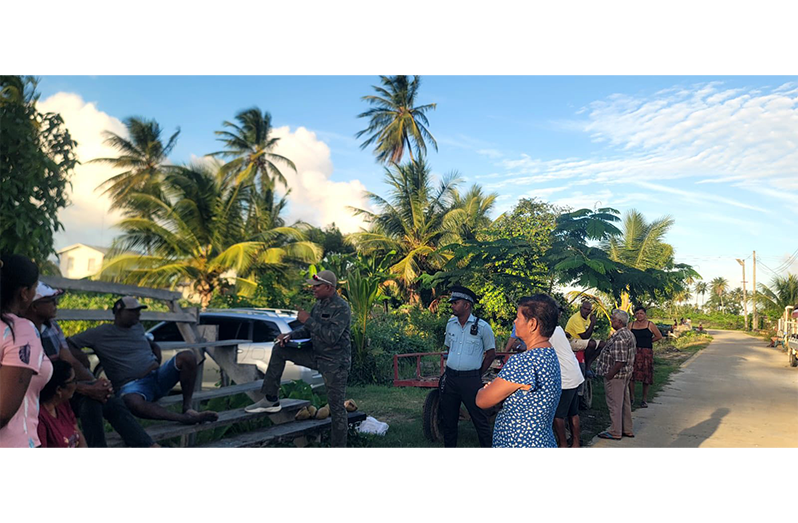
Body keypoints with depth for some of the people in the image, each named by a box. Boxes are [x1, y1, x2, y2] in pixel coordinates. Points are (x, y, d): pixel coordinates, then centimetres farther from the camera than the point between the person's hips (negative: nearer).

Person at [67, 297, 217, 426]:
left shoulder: (138, 328, 20)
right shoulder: (100, 333, 5)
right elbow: (69, 343, 5)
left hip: (157, 377, 6)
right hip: (131, 385, -5)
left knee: (187, 356, -23)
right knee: (133, 402, -44)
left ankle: (187, 407, -17)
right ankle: (184, 418, -40)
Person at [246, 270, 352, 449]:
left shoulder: (342, 308, -20)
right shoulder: (319, 303, 6)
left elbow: (331, 336, -30)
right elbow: (309, 330, 15)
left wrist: (308, 320, -23)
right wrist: (291, 335, -3)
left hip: (335, 362, -8)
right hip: (316, 355, 9)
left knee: (337, 407, -5)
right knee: (279, 349, 6)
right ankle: (271, 400, 10)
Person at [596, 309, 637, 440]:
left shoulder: (619, 337, -24)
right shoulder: (629, 334, 9)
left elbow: (620, 361, -27)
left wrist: (609, 375, -20)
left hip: (616, 375, -10)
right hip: (626, 373, 10)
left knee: (614, 404, 2)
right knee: (625, 402, 18)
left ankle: (615, 432, 12)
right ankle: (628, 430, 28)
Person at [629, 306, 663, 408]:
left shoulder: (650, 324, 2)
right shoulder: (631, 325, 8)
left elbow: (659, 336, 9)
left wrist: (649, 341, 8)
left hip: (646, 352, -1)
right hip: (633, 352, 1)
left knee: (646, 376, 2)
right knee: (631, 374, -5)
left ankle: (644, 400, 13)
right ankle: (631, 398, 8)